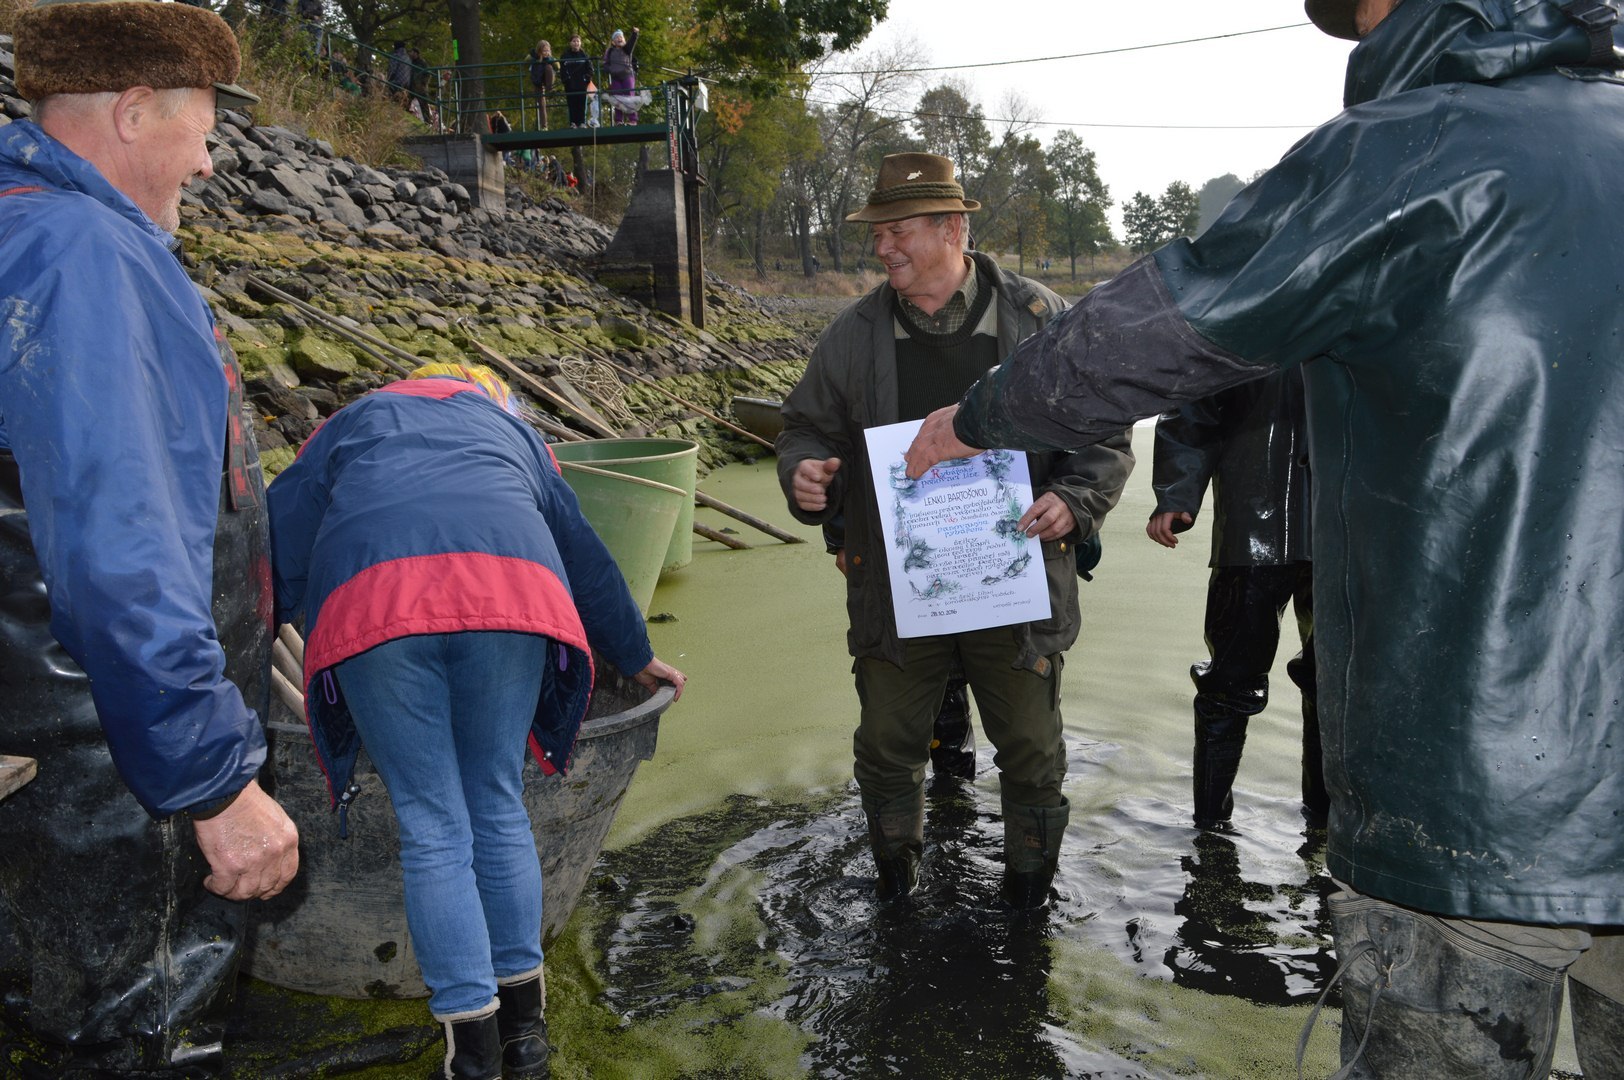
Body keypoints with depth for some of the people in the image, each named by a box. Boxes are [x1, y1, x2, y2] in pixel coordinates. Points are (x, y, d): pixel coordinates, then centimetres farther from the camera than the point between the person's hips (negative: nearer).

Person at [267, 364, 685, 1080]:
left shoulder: (350, 423, 36)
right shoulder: (513, 431, 38)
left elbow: (279, 542, 25)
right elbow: (585, 556, 42)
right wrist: (636, 656, 53)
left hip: (367, 600, -1)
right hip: (510, 593, 1)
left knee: (433, 830, 7)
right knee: (499, 807, 16)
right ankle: (524, 1022, 23)